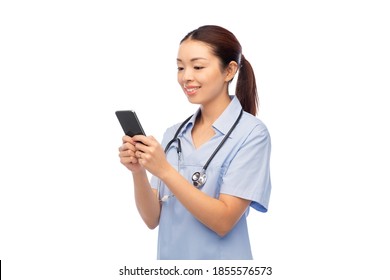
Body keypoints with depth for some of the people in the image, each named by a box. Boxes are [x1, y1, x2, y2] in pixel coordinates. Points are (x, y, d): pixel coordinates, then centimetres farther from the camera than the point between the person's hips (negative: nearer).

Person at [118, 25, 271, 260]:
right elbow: (153, 219, -2)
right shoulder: (173, 134, 1)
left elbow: (223, 222, -19)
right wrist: (138, 171, -18)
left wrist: (164, 170, -25)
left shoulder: (251, 132, -13)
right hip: (170, 255, 5)